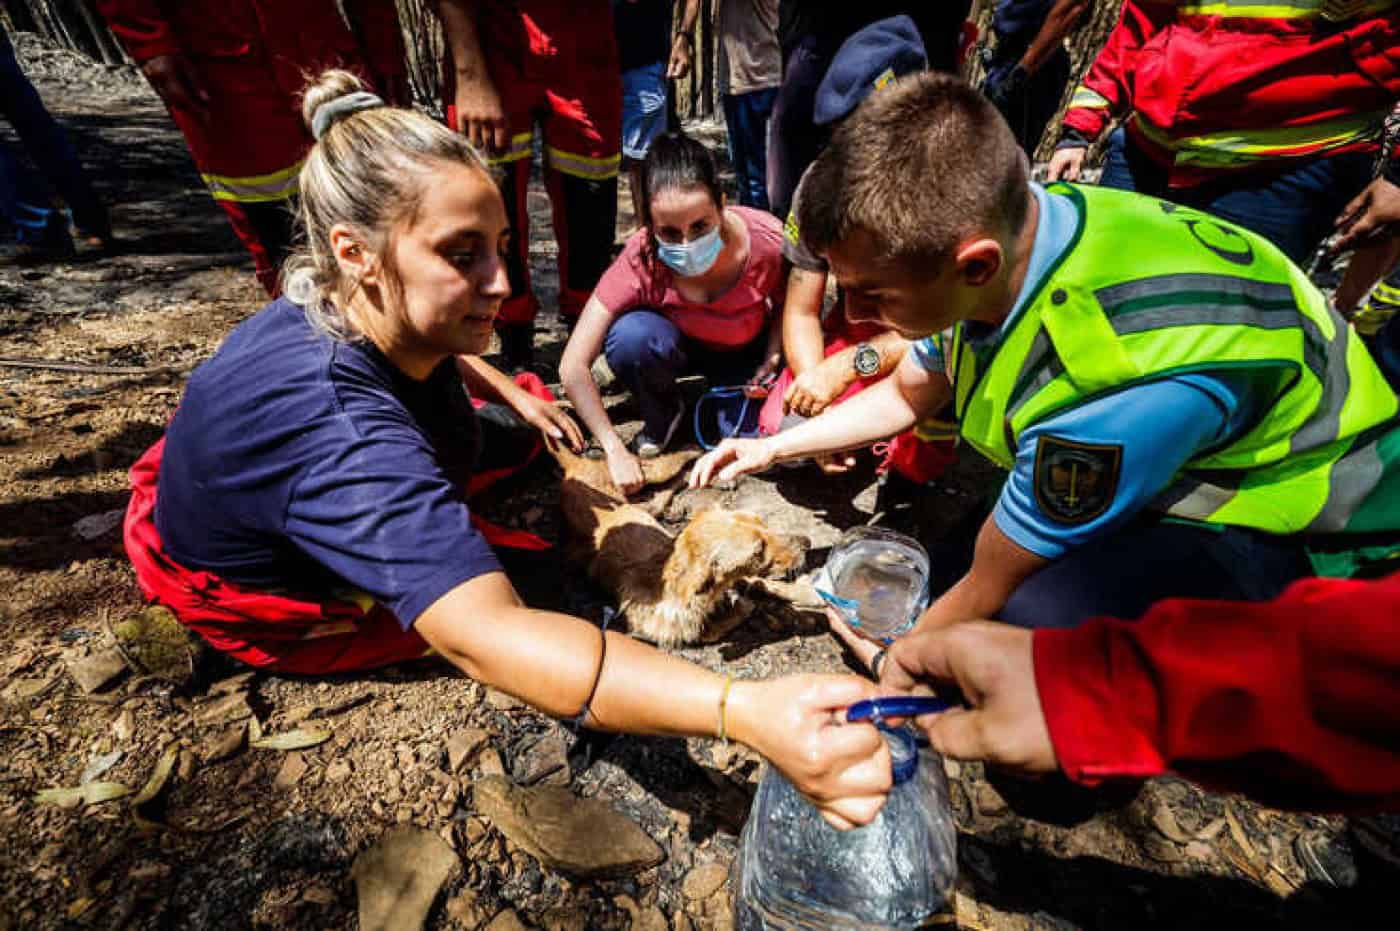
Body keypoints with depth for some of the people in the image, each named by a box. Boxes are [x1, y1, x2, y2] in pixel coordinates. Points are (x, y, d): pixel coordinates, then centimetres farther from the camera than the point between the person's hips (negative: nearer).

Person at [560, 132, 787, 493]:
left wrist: (772, 360, -21)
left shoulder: (766, 242, -30)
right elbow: (573, 367, -30)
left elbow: (786, 304, -5)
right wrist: (616, 452, -32)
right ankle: (662, 415, -3)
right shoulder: (641, 260, -31)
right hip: (679, 342, 0)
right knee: (629, 335, -36)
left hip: (745, 351, 1)